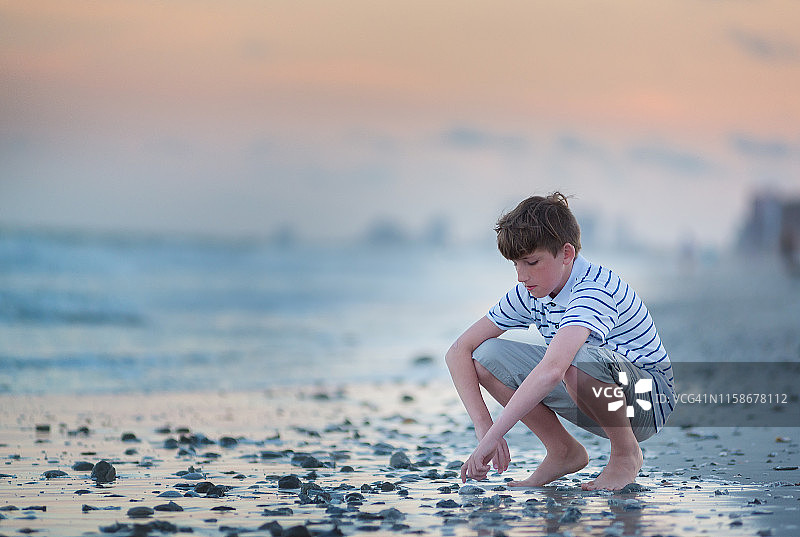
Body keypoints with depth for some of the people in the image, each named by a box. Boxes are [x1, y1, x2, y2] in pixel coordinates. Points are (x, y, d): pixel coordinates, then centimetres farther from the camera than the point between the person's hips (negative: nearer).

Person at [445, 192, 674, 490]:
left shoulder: (595, 289, -30)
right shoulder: (529, 294, -5)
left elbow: (552, 370, -45)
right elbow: (459, 351, -4)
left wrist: (491, 439, -46)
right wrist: (483, 426, -20)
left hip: (650, 399, -7)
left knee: (577, 360, -40)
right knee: (485, 354, -9)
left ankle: (626, 455, -14)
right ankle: (564, 452, 3)